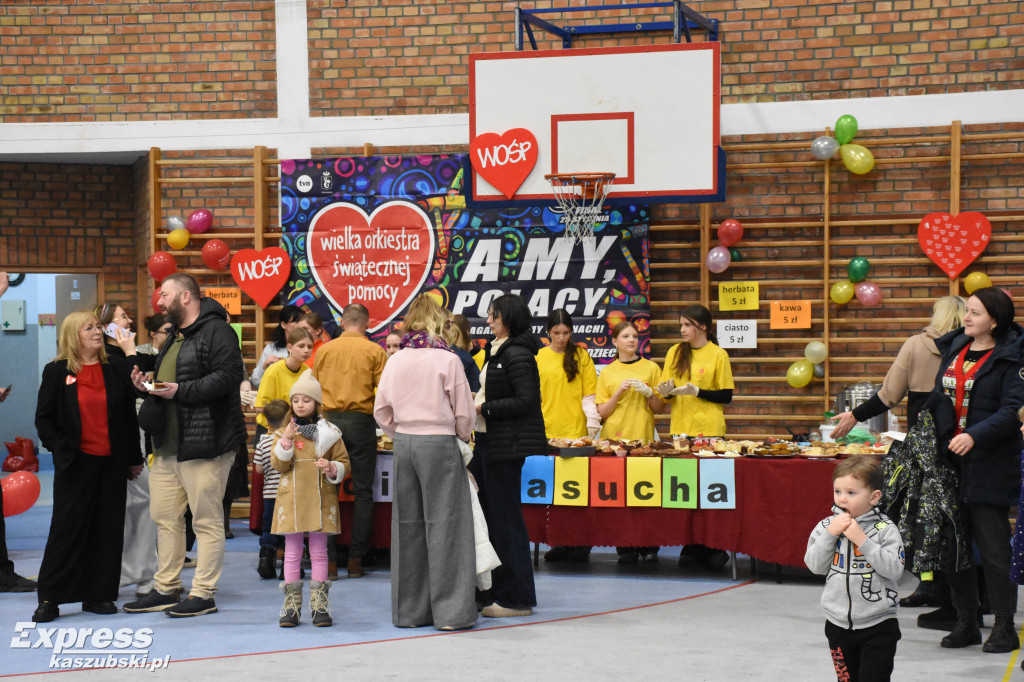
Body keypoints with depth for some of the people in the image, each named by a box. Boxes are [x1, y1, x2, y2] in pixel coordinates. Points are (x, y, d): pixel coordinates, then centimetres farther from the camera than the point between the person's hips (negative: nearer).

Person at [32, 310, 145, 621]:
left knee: (108, 529, 4)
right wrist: (61, 449, -9)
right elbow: (44, 418, 3)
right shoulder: (56, 372, 1)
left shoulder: (116, 368, 8)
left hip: (112, 464, 3)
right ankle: (49, 598, 3)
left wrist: (134, 457, 9)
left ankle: (98, 595, 13)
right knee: (67, 528, -3)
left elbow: (130, 415, 11)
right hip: (76, 465, -3)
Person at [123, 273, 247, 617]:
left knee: (207, 519, -4)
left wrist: (181, 390, -22)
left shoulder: (216, 331, -9)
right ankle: (166, 589, 21)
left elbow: (228, 376, -21)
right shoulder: (174, 337, 22)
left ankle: (203, 594, 1)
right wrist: (148, 386, 10)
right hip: (168, 445, 10)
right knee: (165, 517, 13)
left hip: (204, 444, -10)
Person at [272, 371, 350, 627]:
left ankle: (319, 603, 8)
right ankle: (291, 604, 9)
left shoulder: (329, 432, 5)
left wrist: (332, 468, -15)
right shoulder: (283, 431, 7)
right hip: (292, 498, 1)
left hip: (320, 499, -1)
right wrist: (286, 441, -17)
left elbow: (344, 463, 6)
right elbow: (277, 464, -3)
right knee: (292, 552, 4)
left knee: (319, 552, 3)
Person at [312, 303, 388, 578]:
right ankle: (356, 559, 1)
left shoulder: (324, 350, 6)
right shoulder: (374, 351, -2)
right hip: (361, 421, -2)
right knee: (362, 492, 4)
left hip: (329, 419, 2)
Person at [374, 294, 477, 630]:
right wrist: (462, 439, 15)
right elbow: (464, 413, -4)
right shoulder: (448, 360, -8)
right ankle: (450, 611, -1)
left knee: (407, 523, 10)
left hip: (404, 444, 5)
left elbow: (382, 411, 9)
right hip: (440, 444, -4)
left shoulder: (395, 361, 4)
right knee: (444, 524, -1)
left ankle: (408, 609, 16)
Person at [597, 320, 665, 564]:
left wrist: (648, 392, -9)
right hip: (613, 438, 1)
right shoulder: (607, 373, 10)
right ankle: (625, 548, 1)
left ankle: (648, 547, 2)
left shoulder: (651, 368, 9)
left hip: (643, 437, -1)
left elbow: (660, 408, 9)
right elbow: (602, 412, 5)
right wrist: (619, 392, -8)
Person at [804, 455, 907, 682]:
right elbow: (815, 565, -4)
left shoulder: (884, 529, -10)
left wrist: (863, 541, -22)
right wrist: (830, 534, -15)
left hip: (878, 625, -4)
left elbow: (895, 569, -18)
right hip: (839, 624, 4)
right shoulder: (826, 526, 1)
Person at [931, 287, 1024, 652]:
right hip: (949, 460, 7)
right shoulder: (952, 348, 12)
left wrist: (975, 436, -27)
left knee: (993, 548, -2)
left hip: (989, 467, -7)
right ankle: (966, 622, 20)